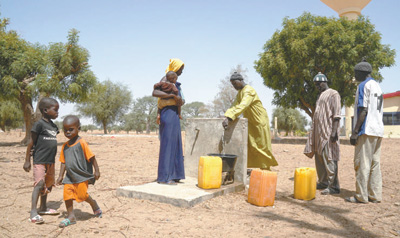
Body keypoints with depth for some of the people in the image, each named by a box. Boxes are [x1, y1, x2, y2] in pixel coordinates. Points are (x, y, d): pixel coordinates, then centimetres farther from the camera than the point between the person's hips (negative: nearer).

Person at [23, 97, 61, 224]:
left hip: (50, 161, 8)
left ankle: (43, 208, 30)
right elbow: (31, 143, -9)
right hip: (39, 160, -8)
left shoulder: (54, 126, 12)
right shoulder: (39, 124, -11)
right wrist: (27, 160, -8)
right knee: (39, 183, -14)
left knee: (48, 184, 16)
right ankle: (33, 212, -10)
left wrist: (53, 159, 10)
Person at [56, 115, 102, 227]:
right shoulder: (65, 146, 8)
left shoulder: (81, 143, -12)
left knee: (82, 194, -5)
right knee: (67, 194, 0)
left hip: (82, 175, -6)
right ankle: (71, 216, 15)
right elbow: (63, 162, 15)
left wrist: (96, 170, -10)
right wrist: (61, 176, 12)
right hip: (70, 176, 6)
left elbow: (91, 157, -10)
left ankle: (94, 205, 24)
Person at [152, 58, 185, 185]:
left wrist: (181, 100, 2)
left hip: (174, 114, 10)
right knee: (167, 144, -7)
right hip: (168, 114, -10)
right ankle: (164, 177, -1)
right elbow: (155, 92, -24)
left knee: (174, 145, 11)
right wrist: (174, 96, -28)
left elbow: (179, 97, 25)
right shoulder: (165, 79, -8)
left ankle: (172, 175, 19)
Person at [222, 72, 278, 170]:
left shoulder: (249, 91, -22)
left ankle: (266, 171, 11)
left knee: (262, 147, -1)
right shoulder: (239, 93, 9)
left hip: (260, 122, -9)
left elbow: (242, 106, -38)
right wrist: (226, 116, -15)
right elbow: (235, 106, 4)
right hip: (251, 123, 9)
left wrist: (229, 118, -49)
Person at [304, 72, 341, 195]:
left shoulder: (333, 94, -4)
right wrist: (313, 132, 18)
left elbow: (336, 115, -13)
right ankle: (323, 182, 24)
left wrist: (334, 131, -21)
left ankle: (333, 186, -5)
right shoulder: (320, 96, 22)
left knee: (329, 158, -10)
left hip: (328, 132, -9)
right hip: (318, 132, 9)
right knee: (319, 157, 13)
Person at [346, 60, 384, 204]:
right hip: (378, 130, 9)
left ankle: (361, 196, -3)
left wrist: (355, 132, -17)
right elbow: (379, 111, 21)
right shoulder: (377, 86, 21)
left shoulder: (364, 86, -7)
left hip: (367, 131, -9)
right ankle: (375, 195, 11)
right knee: (375, 163, 9)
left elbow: (363, 110, -16)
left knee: (362, 163, -6)